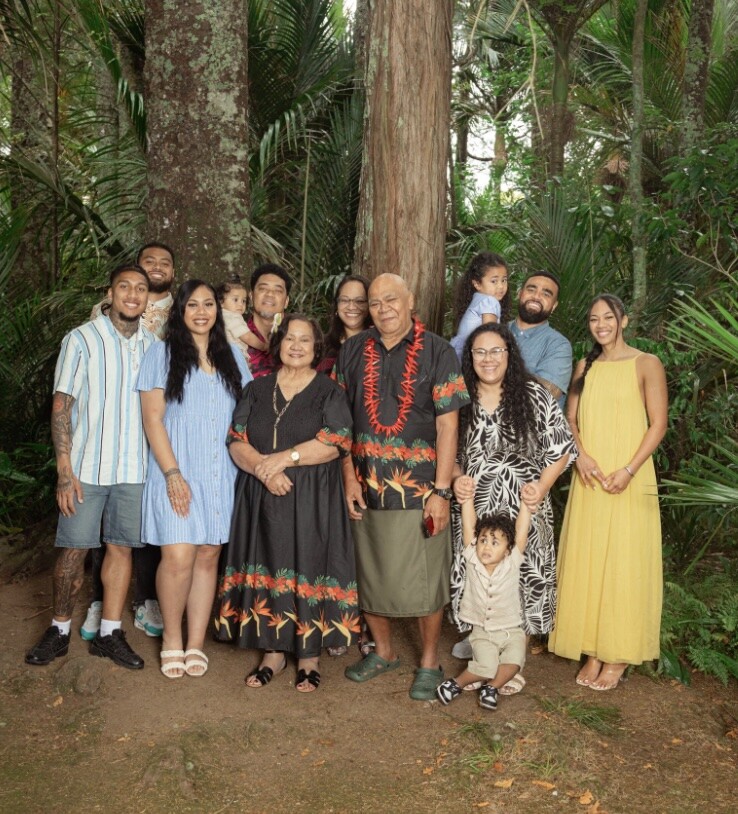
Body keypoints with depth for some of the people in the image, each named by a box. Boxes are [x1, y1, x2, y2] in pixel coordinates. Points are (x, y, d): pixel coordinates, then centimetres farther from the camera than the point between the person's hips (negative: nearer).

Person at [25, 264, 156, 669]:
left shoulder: (153, 345, 6)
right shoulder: (82, 339, -4)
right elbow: (61, 407, -6)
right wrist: (64, 471, -12)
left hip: (135, 469, 3)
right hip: (87, 467, -3)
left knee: (121, 547, 8)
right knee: (74, 549, 3)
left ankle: (109, 633, 18)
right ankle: (59, 631, 20)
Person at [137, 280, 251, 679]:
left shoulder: (232, 356, 12)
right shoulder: (162, 353, 2)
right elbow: (152, 418, -4)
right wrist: (173, 473, -12)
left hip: (220, 475, 3)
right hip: (176, 473, -3)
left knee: (208, 556, 5)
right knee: (178, 558, -10)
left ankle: (196, 644, 15)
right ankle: (171, 639, 12)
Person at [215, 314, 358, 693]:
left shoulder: (329, 391, 3)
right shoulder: (257, 389, 11)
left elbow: (334, 443, -10)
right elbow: (237, 441, 3)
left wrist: (286, 457, -18)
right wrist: (264, 469, -15)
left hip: (313, 501, -3)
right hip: (262, 497, 3)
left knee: (308, 568, -1)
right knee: (267, 566, 5)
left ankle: (310, 654, 11)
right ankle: (273, 651, 18)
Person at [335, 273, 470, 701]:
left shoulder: (437, 352, -3)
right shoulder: (353, 352, 6)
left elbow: (447, 424, -6)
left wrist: (441, 491, -10)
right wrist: (349, 478, -1)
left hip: (419, 488, -3)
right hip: (367, 487, 4)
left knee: (424, 581, 2)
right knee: (371, 575, 13)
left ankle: (430, 662, 21)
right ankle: (384, 651, 34)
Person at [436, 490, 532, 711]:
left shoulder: (511, 564, -7)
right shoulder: (473, 561, -5)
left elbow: (521, 531, -18)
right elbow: (469, 526, -13)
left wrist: (525, 504, -30)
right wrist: (467, 496, -20)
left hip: (511, 631, 0)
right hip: (482, 632, 0)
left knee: (514, 661, -24)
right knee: (486, 666, -21)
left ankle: (492, 686, 0)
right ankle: (456, 683, 3)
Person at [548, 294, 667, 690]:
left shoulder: (646, 364, -2)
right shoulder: (585, 366, 13)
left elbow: (658, 423, -6)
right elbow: (570, 419, 11)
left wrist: (629, 470, -16)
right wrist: (581, 454, -8)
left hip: (629, 481, -4)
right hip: (589, 479, 5)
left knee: (624, 564, 0)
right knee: (586, 562, 5)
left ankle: (618, 655, 11)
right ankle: (593, 650, 15)